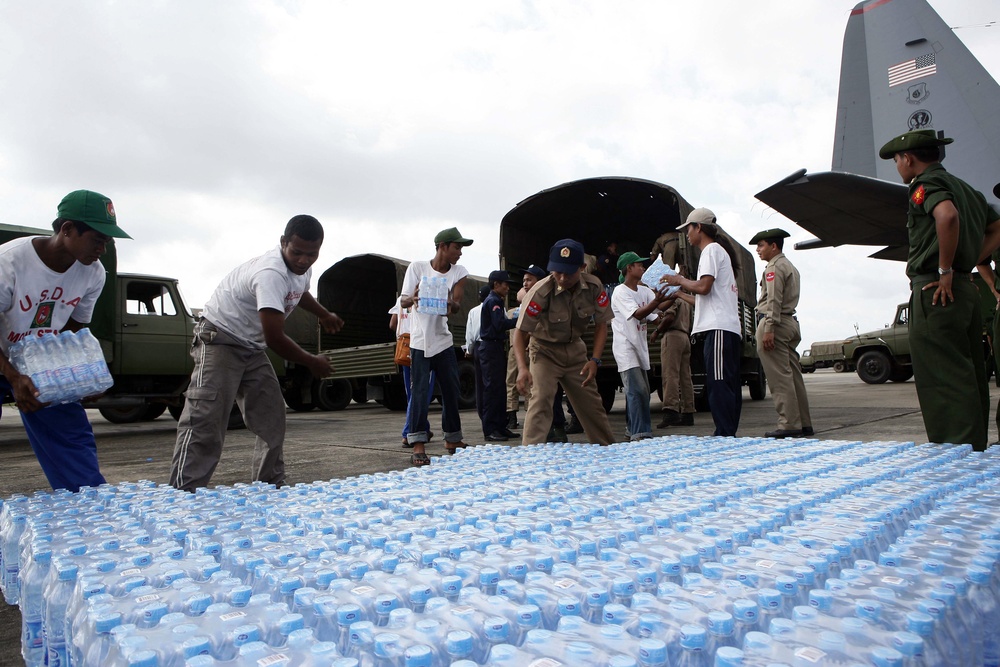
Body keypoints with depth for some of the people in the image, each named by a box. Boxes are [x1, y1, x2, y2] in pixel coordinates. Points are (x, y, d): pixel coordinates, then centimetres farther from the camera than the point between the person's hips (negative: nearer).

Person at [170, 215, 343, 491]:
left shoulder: (302, 267, -1)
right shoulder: (271, 273, -32)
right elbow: (275, 338, -32)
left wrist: (323, 314, 31)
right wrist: (312, 362, -18)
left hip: (253, 348, 9)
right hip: (219, 341, -9)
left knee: (271, 419, 8)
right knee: (204, 421, -16)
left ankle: (269, 487, 17)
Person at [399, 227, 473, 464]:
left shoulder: (459, 272, 2)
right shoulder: (417, 267, -5)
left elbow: (457, 305, -9)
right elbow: (404, 301, -6)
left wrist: (451, 304, -34)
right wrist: (413, 298, -30)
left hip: (444, 340, 4)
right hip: (420, 340, -4)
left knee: (451, 391, 8)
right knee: (420, 391, -8)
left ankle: (452, 440, 23)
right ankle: (418, 445, -4)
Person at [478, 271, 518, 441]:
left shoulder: (495, 301, 22)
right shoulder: (493, 301, -10)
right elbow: (500, 324, -22)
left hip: (496, 348, 11)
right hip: (491, 348, -11)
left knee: (499, 387, 11)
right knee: (493, 388, -10)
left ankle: (500, 427, 16)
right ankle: (490, 429, -8)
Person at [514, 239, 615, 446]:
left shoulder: (594, 287, -19)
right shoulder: (541, 291, -29)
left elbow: (601, 325, -6)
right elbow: (520, 331, -23)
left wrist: (595, 360, -18)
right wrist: (522, 368, -35)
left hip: (575, 349, 3)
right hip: (545, 351, -3)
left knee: (592, 404, 8)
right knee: (541, 399, -20)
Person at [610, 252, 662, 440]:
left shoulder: (644, 290, 13)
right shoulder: (620, 292, -11)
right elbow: (638, 314, -25)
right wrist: (657, 301, -40)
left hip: (640, 347, 9)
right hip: (625, 347, -9)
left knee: (640, 391, 14)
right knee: (638, 391, -16)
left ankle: (633, 429, 25)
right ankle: (641, 434, -15)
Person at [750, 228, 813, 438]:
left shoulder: (774, 267, -7)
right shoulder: (790, 267, 24)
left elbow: (774, 301, -17)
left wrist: (769, 329, -21)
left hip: (775, 323, -10)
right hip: (791, 322, 10)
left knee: (780, 377, -10)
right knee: (793, 375, 10)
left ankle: (789, 425, -10)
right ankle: (804, 423, 13)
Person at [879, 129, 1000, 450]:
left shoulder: (926, 184, -6)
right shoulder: (965, 188, 22)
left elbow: (947, 215, -27)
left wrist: (945, 270, -21)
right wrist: (969, 262, 15)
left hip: (935, 292, -10)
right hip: (966, 290, 10)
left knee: (942, 381, -9)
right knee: (970, 379, 13)